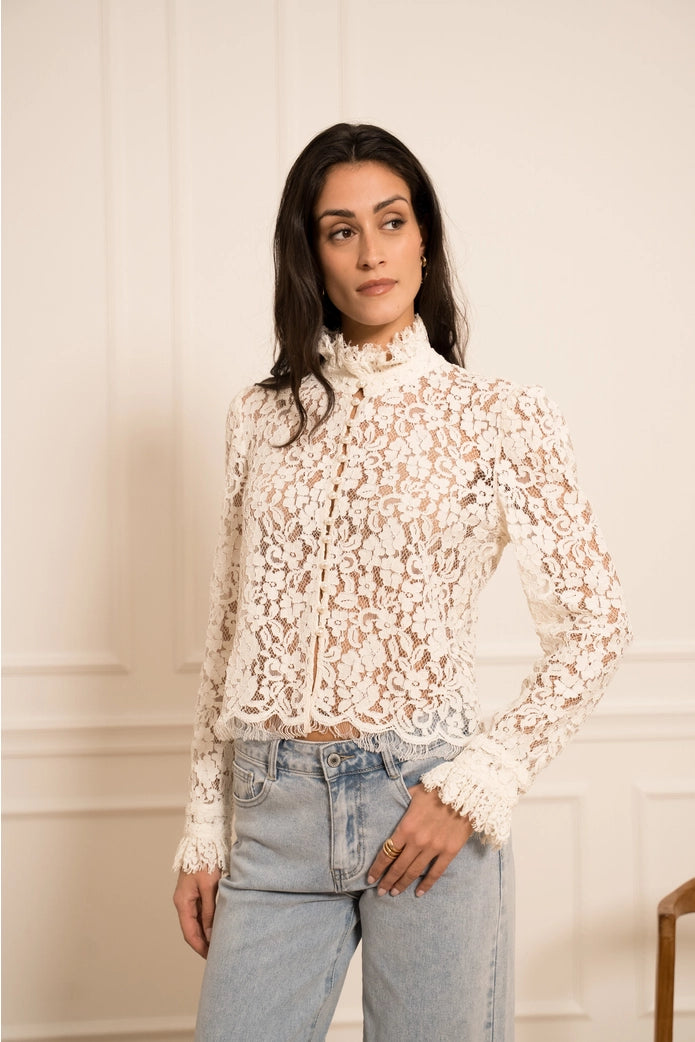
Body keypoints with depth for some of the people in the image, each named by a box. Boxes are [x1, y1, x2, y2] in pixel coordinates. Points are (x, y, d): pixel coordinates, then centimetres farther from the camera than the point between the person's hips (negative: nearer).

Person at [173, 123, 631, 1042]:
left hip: (425, 805, -2)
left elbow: (595, 628, -3)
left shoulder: (501, 418, -2)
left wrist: (476, 787, -10)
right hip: (276, 809, 3)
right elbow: (229, 635, 12)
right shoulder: (263, 420, 8)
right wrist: (203, 830, 10)